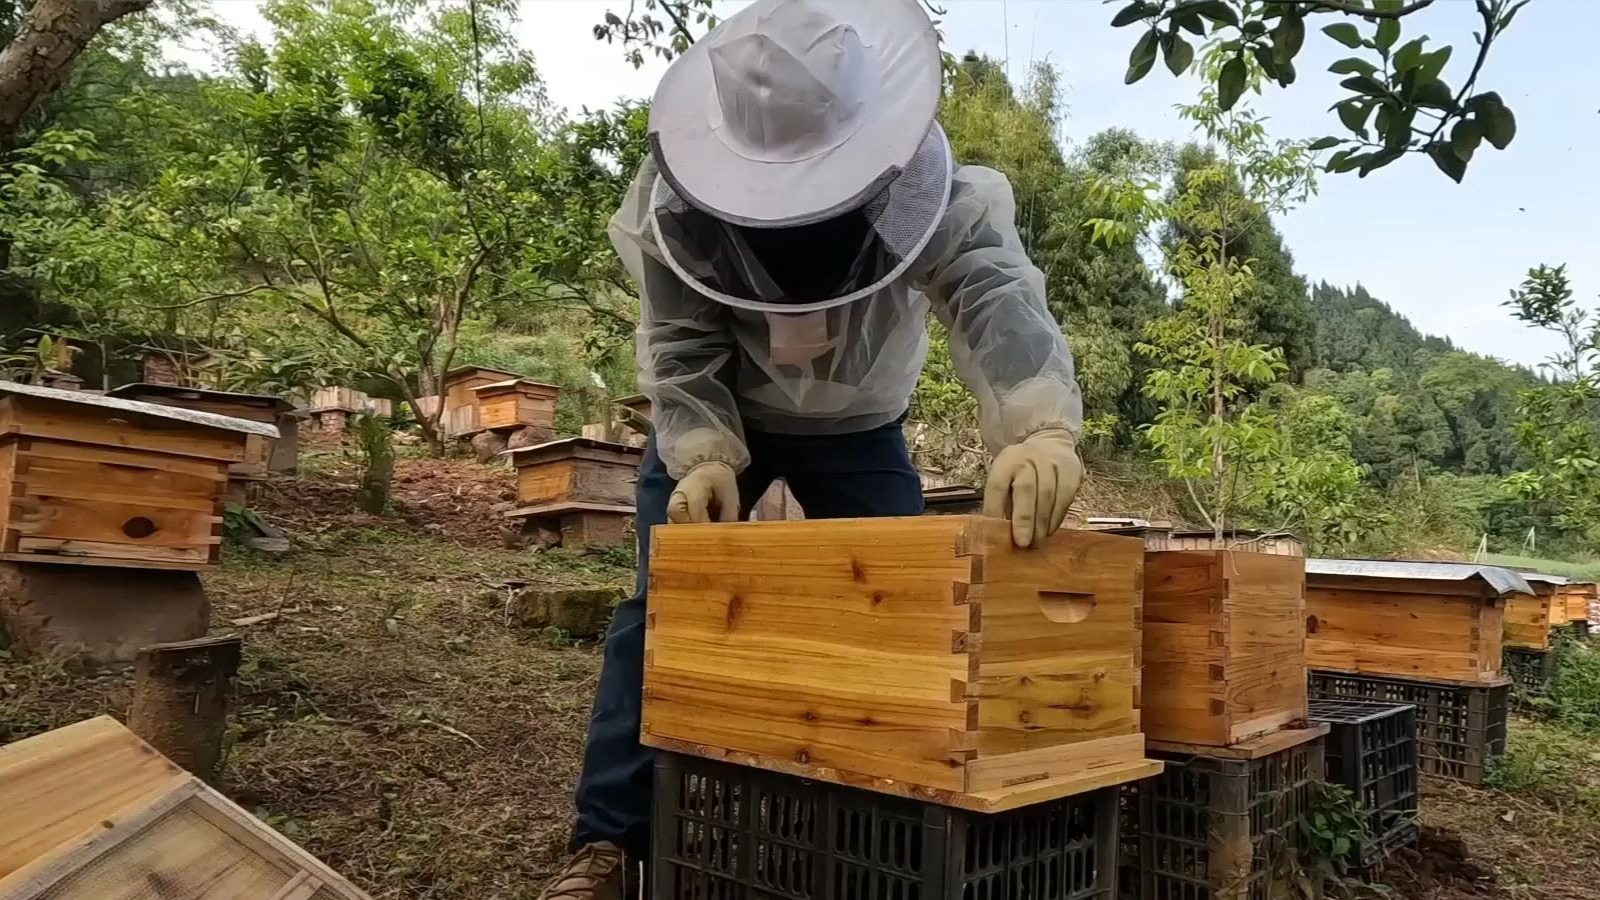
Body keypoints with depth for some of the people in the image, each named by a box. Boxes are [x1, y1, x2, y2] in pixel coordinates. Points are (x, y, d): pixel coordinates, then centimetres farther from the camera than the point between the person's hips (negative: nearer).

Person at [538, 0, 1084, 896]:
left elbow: (996, 292, -46)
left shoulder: (935, 186, -30)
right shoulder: (675, 196, -27)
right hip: (716, 417, 0)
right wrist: (702, 456, -40)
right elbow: (680, 347, -22)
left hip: (858, 426, 1)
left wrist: (1042, 423, -65)